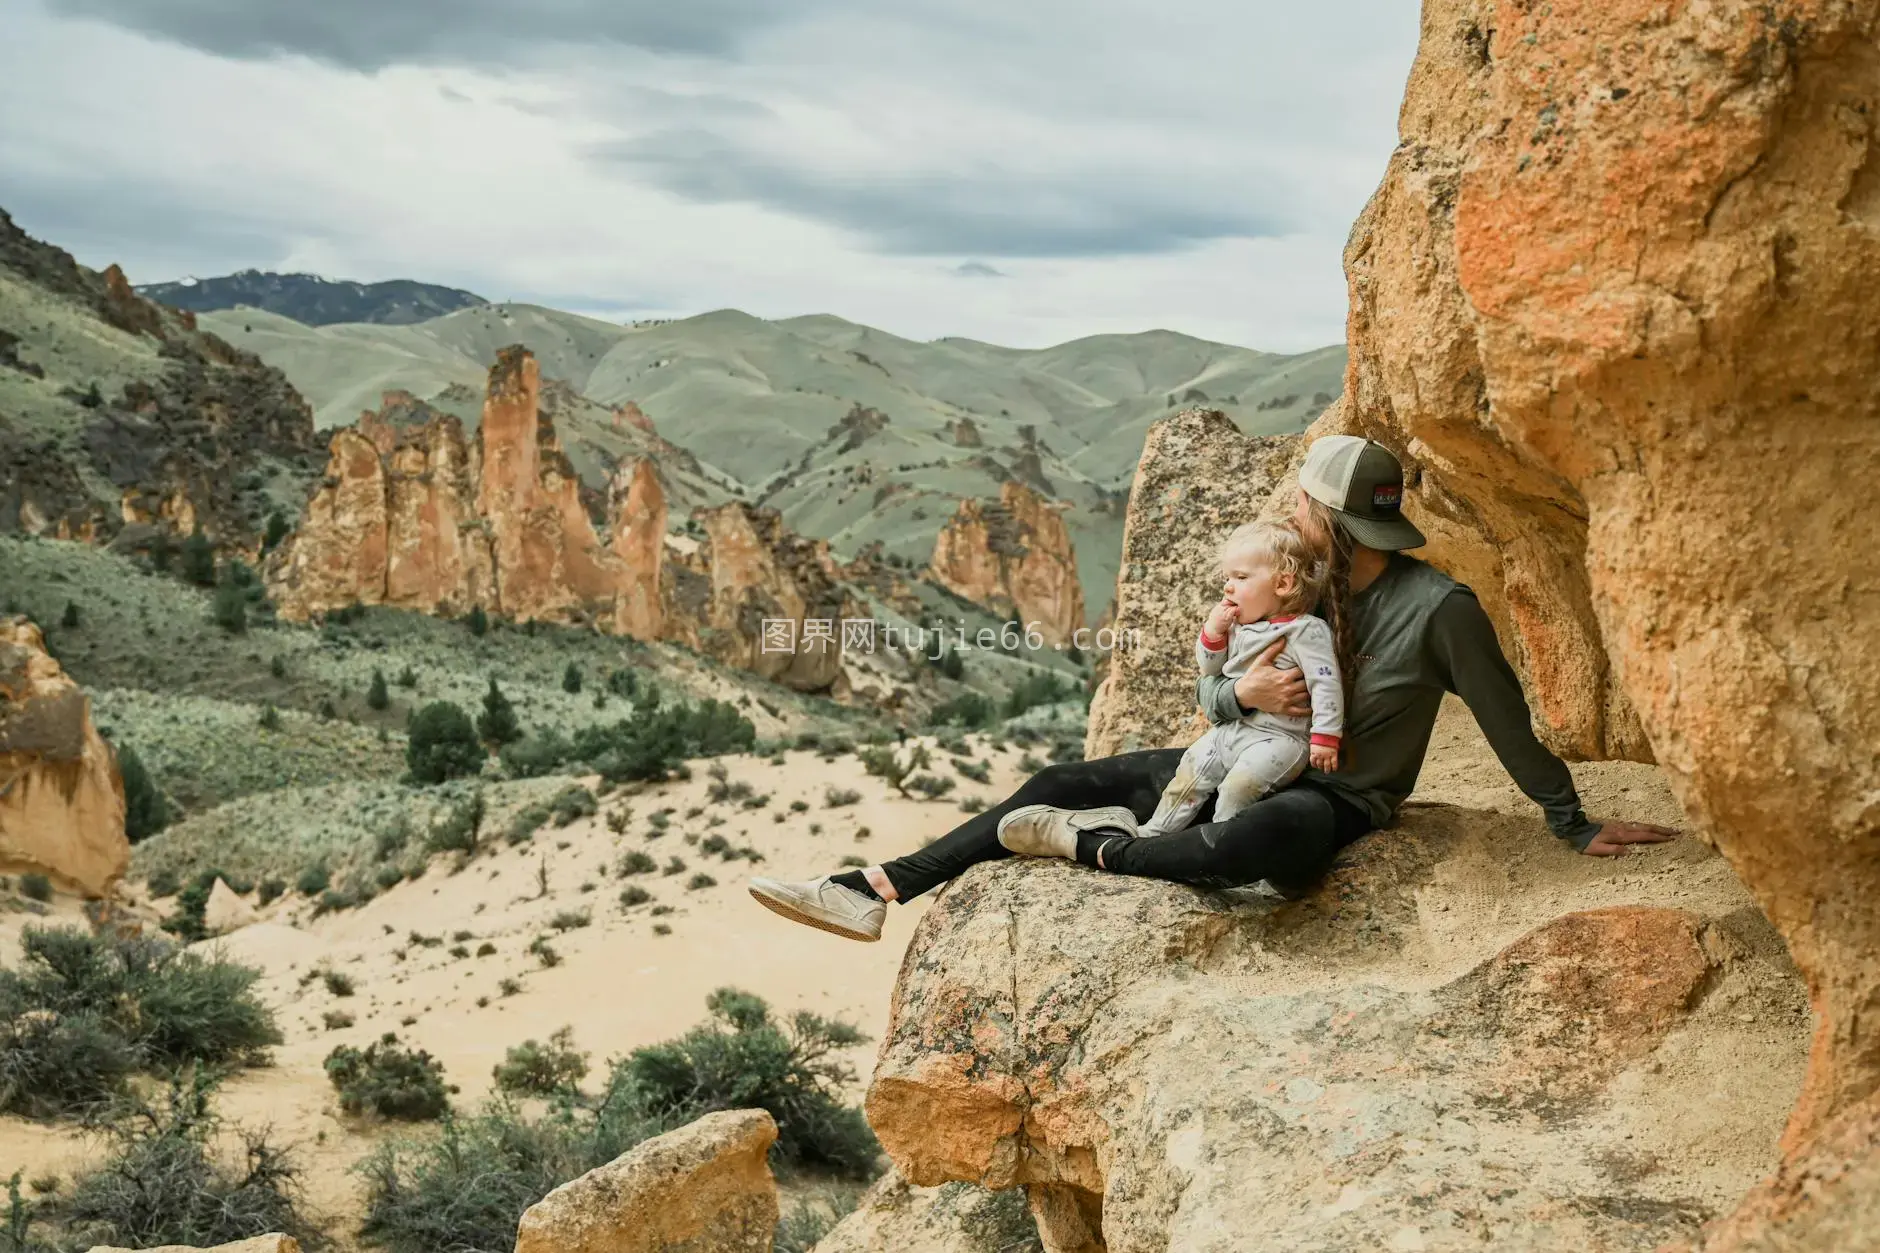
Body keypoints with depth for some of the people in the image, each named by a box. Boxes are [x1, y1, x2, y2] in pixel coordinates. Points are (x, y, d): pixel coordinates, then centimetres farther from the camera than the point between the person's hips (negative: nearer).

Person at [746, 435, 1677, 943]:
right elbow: (1206, 694, 3)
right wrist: (1244, 692, -21)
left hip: (1339, 805, -7)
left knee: (1263, 838, -45)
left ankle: (1096, 848, -19)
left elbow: (1509, 726, -10)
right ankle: (876, 893, -2)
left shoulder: (1439, 608, -19)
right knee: (1061, 784, 0)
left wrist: (1576, 829, -4)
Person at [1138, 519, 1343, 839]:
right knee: (1189, 771, 8)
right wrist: (1213, 632, 1)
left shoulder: (1305, 630, -14)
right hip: (1230, 728, 8)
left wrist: (1325, 737, -23)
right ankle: (1154, 833, 17)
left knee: (1239, 783, -27)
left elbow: (1326, 684, -19)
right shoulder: (1237, 627, 11)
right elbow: (1209, 670, 18)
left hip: (1278, 737, -8)